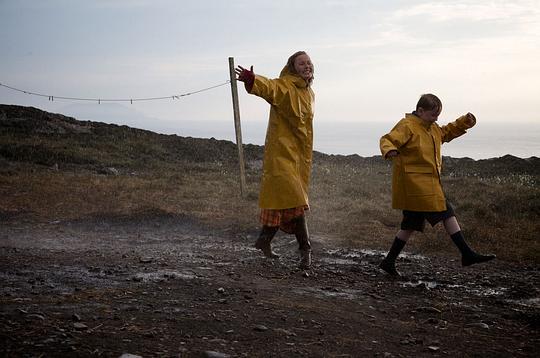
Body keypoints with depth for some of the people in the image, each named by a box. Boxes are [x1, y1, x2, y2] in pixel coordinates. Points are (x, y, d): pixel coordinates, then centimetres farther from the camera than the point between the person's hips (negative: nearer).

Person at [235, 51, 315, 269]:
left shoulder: (309, 93, 15)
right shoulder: (284, 86, -11)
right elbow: (268, 86, -33)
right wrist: (252, 81, -53)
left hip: (300, 154, 8)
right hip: (282, 150, -8)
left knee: (282, 199, 12)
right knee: (294, 200, -12)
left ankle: (264, 239, 23)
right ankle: (305, 249, -8)